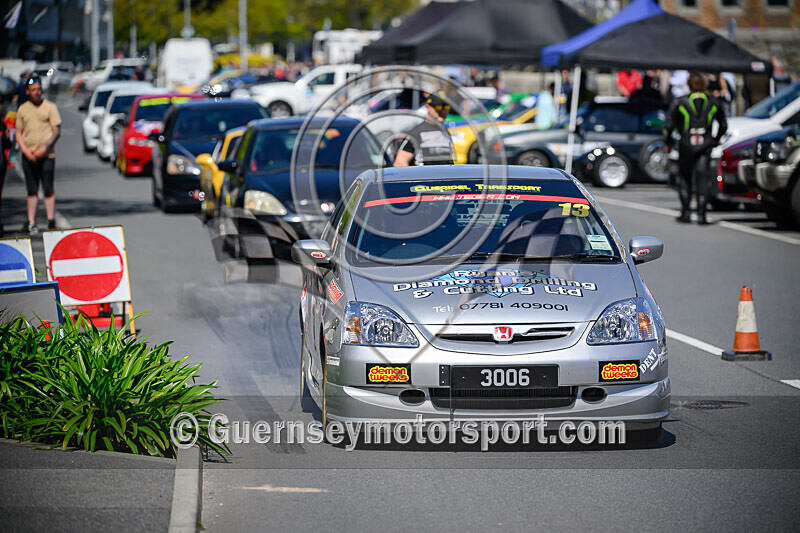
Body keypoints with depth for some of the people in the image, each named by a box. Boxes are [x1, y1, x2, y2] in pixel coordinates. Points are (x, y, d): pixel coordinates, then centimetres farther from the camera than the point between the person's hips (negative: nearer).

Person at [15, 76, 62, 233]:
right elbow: (19, 133, 11)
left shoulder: (50, 107, 2)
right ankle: (31, 223, 7)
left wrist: (45, 147, -14)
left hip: (46, 155, -3)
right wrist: (25, 150, -5)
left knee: (48, 189, -4)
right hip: (28, 156, 3)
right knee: (32, 191, 5)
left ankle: (51, 221, 0)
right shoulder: (22, 109, 10)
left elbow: (57, 131, -1)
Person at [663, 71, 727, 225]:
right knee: (702, 177, 1)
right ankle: (701, 214, -8)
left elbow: (669, 125, -1)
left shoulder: (680, 103, 1)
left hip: (686, 145, -1)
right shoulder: (714, 103, 8)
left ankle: (685, 211, 8)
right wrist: (716, 139, 33)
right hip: (705, 145, 1)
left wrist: (667, 143, 12)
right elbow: (723, 125, 16)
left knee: (684, 177, 12)